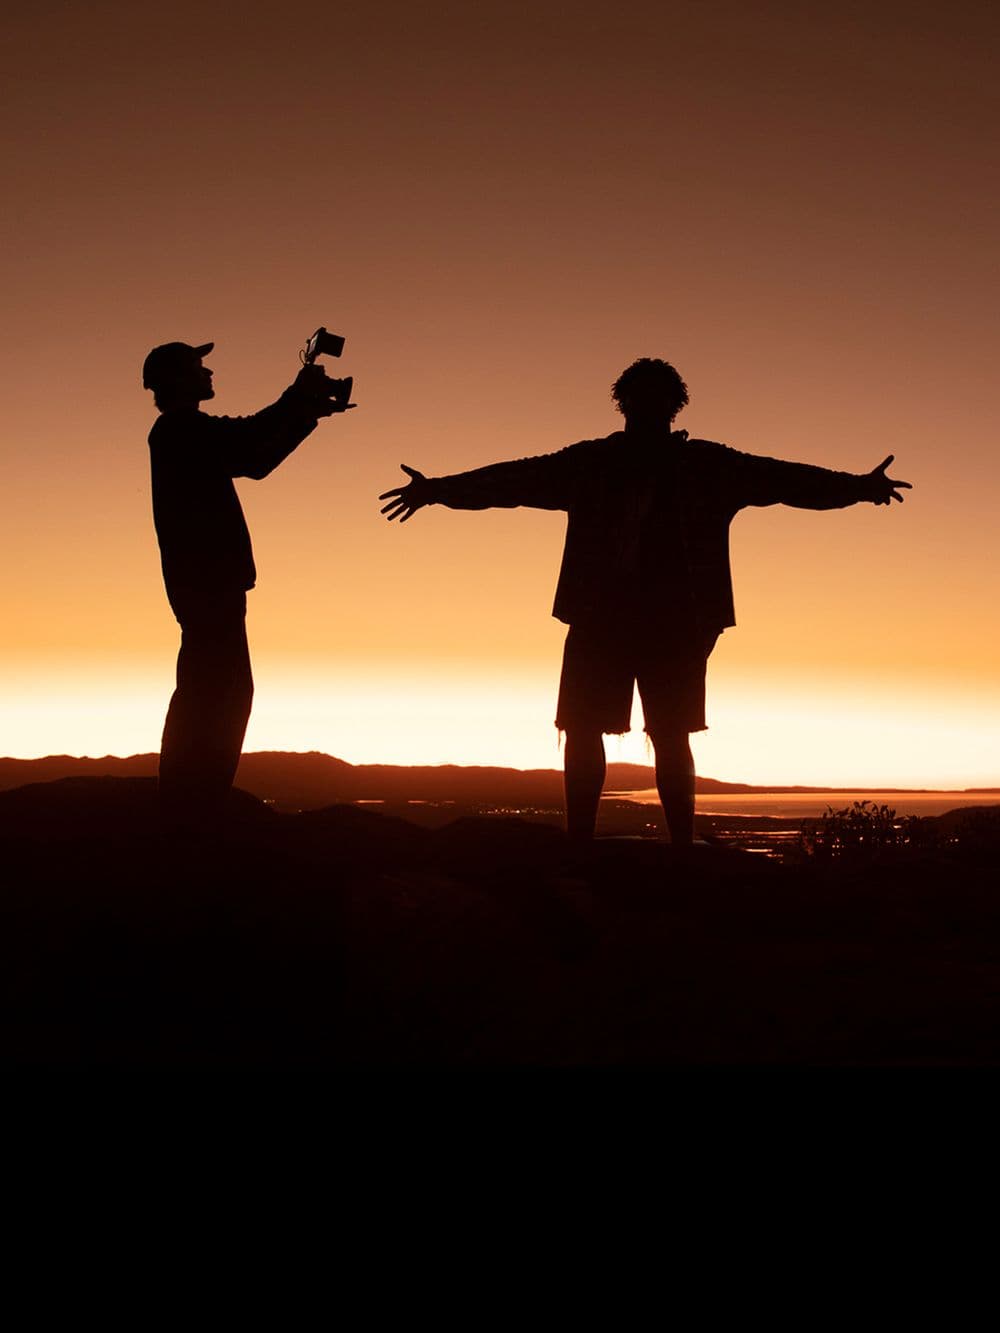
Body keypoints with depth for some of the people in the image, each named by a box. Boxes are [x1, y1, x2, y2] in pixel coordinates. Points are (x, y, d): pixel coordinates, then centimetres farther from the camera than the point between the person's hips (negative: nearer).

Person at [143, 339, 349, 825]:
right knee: (217, 693, -12)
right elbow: (250, 438, -20)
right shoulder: (180, 426, -7)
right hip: (207, 579, -10)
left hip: (207, 580, 10)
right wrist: (299, 395, -8)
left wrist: (307, 410, 19)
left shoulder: (188, 432, 22)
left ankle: (189, 809, 12)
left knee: (209, 693, 10)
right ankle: (191, 810, -11)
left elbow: (254, 458, 25)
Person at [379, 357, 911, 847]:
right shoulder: (591, 462, 9)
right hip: (599, 617, 1)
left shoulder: (703, 465, 6)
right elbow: (520, 477, 7)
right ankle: (577, 845, 4)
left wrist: (856, 486, -12)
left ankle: (684, 849, 2)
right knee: (582, 729, -2)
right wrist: (439, 488, 1)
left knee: (670, 737, -2)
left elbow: (777, 478, -2)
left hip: (673, 622, -1)